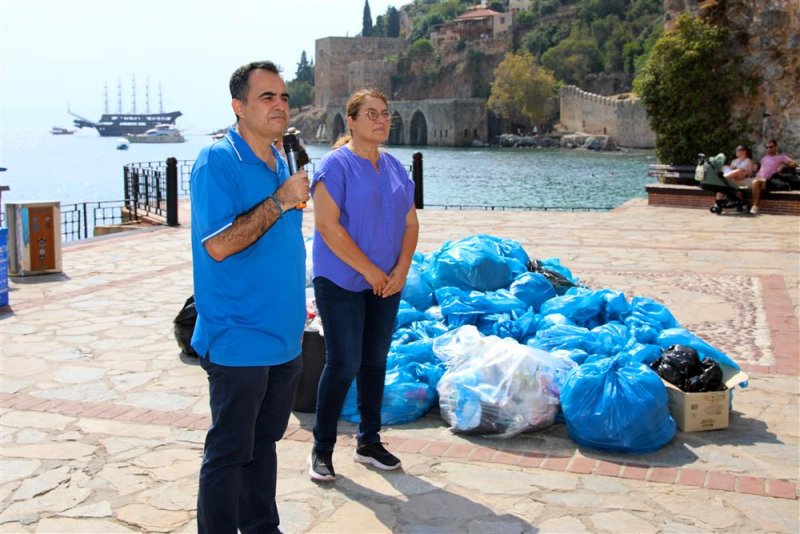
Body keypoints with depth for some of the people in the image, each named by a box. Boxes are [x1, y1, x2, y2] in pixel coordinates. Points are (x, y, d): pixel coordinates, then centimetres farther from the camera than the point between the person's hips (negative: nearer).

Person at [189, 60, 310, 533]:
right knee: (229, 453, 3)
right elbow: (218, 245, -22)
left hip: (283, 337, 8)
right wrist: (281, 200, -21)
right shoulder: (217, 161, -13)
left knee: (263, 442, 18)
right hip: (239, 340, -8)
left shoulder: (281, 161, 12)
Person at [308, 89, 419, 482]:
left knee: (375, 361, 11)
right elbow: (327, 225, -17)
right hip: (341, 282, -6)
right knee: (344, 363, -5)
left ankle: (368, 442, 24)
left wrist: (401, 269, -4)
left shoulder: (394, 167, 11)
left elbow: (410, 222, 11)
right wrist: (370, 271, -15)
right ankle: (322, 449, 9)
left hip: (387, 284, 6)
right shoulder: (336, 165, -9)